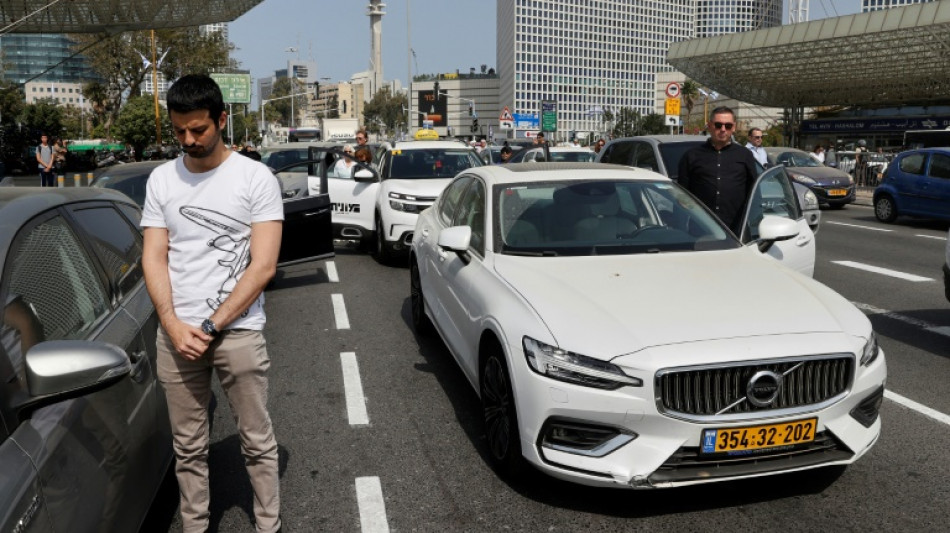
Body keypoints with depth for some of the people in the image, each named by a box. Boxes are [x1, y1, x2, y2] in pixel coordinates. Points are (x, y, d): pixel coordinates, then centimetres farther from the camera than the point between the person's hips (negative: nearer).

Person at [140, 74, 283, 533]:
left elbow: (263, 266, -10)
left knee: (257, 442, 7)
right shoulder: (161, 179, 7)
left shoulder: (256, 178, -5)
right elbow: (154, 258, 5)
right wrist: (174, 325, -9)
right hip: (175, 334, 3)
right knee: (187, 447, 12)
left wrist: (212, 326, -12)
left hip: (238, 333, -3)